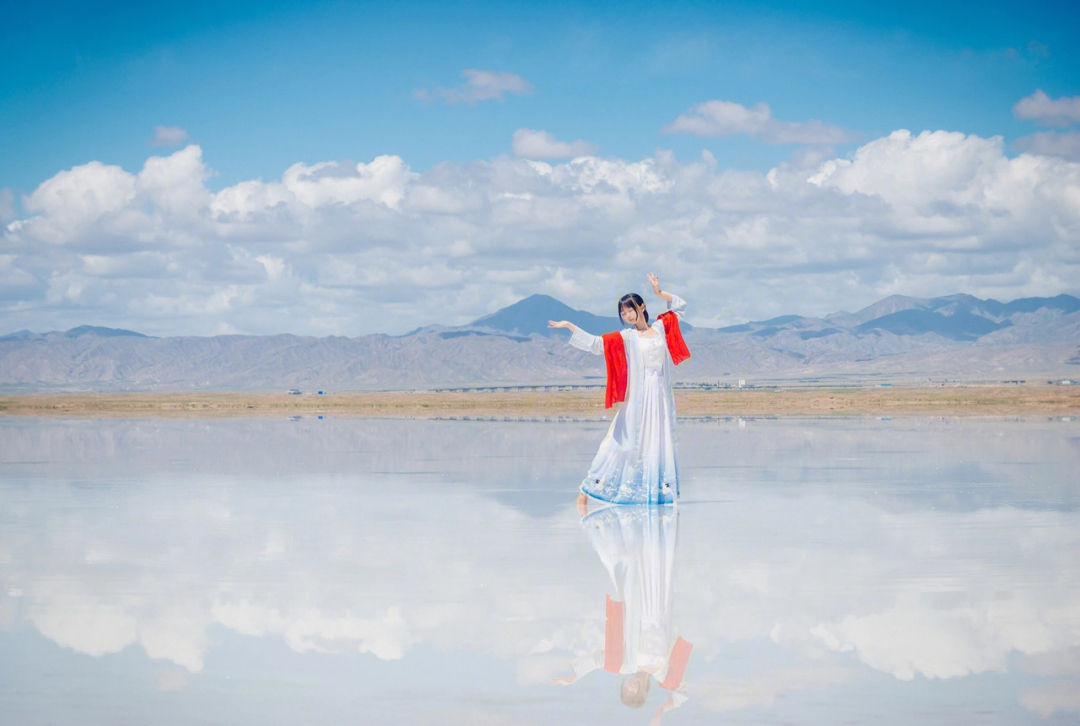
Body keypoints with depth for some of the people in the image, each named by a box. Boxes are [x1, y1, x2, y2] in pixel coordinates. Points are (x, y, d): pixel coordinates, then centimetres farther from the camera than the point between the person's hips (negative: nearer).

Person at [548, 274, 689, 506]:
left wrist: (659, 293, 6)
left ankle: (662, 490, 11)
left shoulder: (661, 327, 9)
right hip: (637, 397, -3)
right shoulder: (626, 337, -1)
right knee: (622, 442, -6)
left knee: (661, 443, 5)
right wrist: (570, 326, -18)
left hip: (661, 396, 3)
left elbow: (680, 305, 21)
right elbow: (595, 343, -10)